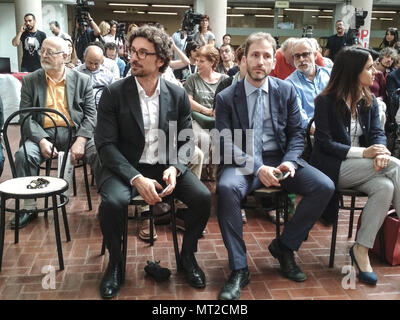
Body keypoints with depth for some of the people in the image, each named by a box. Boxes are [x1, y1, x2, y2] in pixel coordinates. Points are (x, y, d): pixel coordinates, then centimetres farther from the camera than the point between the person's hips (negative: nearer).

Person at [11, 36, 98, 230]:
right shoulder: (30, 81, 11)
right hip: (42, 133, 1)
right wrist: (41, 140, -14)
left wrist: (80, 140, -15)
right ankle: (29, 208, -9)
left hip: (76, 132, -1)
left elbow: (90, 114, 2)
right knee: (23, 155, -27)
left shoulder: (82, 80, 9)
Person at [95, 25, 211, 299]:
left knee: (203, 197, -21)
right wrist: (136, 178, -23)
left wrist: (174, 168, -18)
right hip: (125, 167, -2)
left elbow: (187, 139, 3)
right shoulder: (113, 93, -6)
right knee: (113, 203, -32)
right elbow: (106, 144, -10)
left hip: (166, 166, 2)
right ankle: (116, 262, -1)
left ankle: (187, 255, 8)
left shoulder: (178, 95, 2)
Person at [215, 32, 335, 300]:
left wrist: (289, 162, -14)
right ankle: (239, 269, -20)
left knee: (325, 187, -19)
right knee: (227, 188, -35)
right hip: (243, 162, -3)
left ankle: (284, 246, 3)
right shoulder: (226, 97, -2)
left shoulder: (286, 91, 6)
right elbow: (226, 144, -6)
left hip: (281, 159, 3)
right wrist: (257, 168, -22)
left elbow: (296, 134, 8)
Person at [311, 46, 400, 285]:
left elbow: (378, 133, 2)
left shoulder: (370, 101, 11)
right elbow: (325, 143, -13)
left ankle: (361, 250, -19)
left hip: (359, 168, 6)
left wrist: (380, 152, -23)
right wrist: (363, 153, -24)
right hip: (333, 167, -6)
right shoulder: (326, 101, -7)